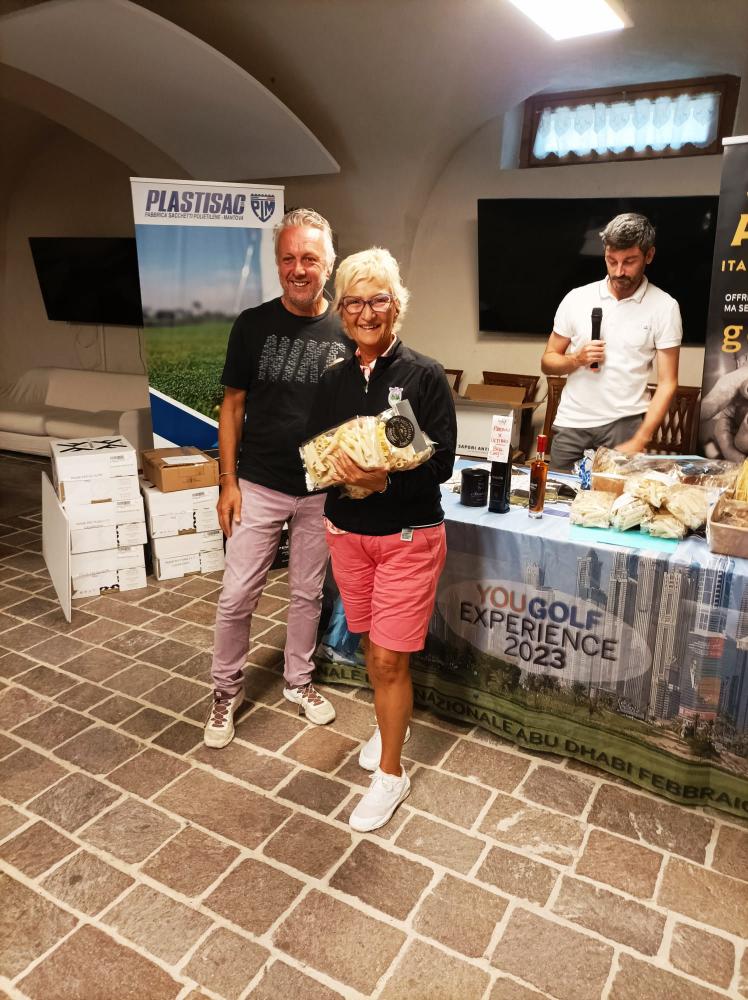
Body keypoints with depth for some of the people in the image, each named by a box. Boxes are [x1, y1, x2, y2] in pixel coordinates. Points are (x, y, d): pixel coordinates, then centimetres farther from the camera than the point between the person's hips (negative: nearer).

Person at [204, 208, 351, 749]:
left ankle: (299, 681, 35)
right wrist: (228, 480, -4)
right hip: (258, 486, -1)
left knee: (308, 593, 15)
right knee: (237, 596, 4)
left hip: (322, 491, 1)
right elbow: (233, 404, 1)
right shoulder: (253, 325, -3)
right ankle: (228, 690, 25)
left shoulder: (346, 332, -2)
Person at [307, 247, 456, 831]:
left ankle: (391, 772, 20)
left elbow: (441, 464, -15)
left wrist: (384, 480, -31)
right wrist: (337, 471, -18)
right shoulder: (334, 381, 3)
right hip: (347, 532, 5)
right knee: (372, 648, 19)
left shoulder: (424, 377, -11)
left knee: (389, 659, 0)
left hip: (408, 536, -4)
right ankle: (389, 727, 45)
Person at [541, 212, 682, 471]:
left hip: (625, 422, -2)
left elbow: (667, 384, -4)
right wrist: (576, 359, -12)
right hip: (571, 422, 2)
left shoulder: (664, 306, -2)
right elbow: (548, 362, 10)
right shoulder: (576, 298, 3)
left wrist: (639, 441, -14)